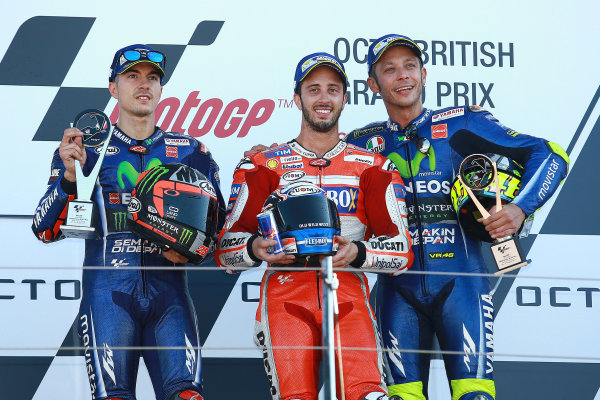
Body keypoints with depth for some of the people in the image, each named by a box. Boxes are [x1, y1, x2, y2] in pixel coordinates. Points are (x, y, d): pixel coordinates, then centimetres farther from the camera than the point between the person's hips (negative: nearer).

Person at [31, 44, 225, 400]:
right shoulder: (85, 149, 10)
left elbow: (220, 224, 19)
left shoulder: (190, 152, 15)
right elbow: (46, 230, 3)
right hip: (109, 292, -1)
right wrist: (69, 176, -12)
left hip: (169, 293, 1)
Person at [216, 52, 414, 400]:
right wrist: (255, 248, -11)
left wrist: (358, 252, -8)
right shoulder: (263, 168, 14)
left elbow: (402, 251, 11)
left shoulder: (373, 169, 16)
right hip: (286, 293, 0)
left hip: (349, 296, 0)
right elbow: (226, 250, 11)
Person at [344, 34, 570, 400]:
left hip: (461, 281, -2)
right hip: (398, 288, 2)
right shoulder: (364, 143, 11)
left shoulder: (461, 124, 3)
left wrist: (520, 209, -12)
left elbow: (550, 156, 3)